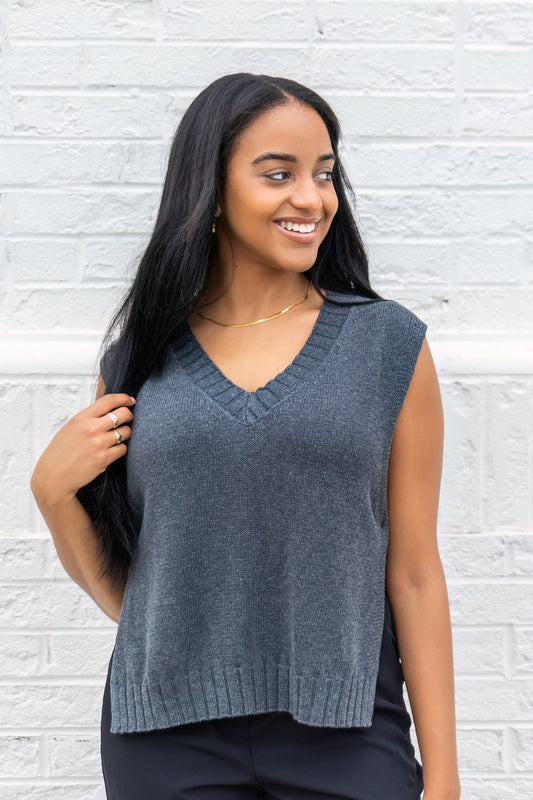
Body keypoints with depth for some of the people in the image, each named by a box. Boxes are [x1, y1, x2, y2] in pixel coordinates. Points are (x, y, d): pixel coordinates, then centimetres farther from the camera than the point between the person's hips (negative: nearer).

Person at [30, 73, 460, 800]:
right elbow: (119, 592, 9)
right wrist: (52, 490, -8)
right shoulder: (143, 357, 4)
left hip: (345, 739, -1)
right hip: (170, 741, 2)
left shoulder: (390, 345, 0)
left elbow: (414, 576, -1)